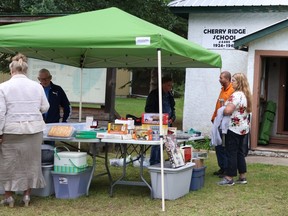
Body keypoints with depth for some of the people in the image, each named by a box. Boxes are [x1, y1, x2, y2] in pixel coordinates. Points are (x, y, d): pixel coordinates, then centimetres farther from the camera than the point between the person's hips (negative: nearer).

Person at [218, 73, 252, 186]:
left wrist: (221, 111, -6)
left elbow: (227, 111, -27)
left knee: (231, 153, -3)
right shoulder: (246, 95, 11)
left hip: (234, 127, -9)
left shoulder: (236, 95, -19)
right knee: (240, 152, 14)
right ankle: (242, 177, 18)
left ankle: (229, 178, 1)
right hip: (244, 128, 9)